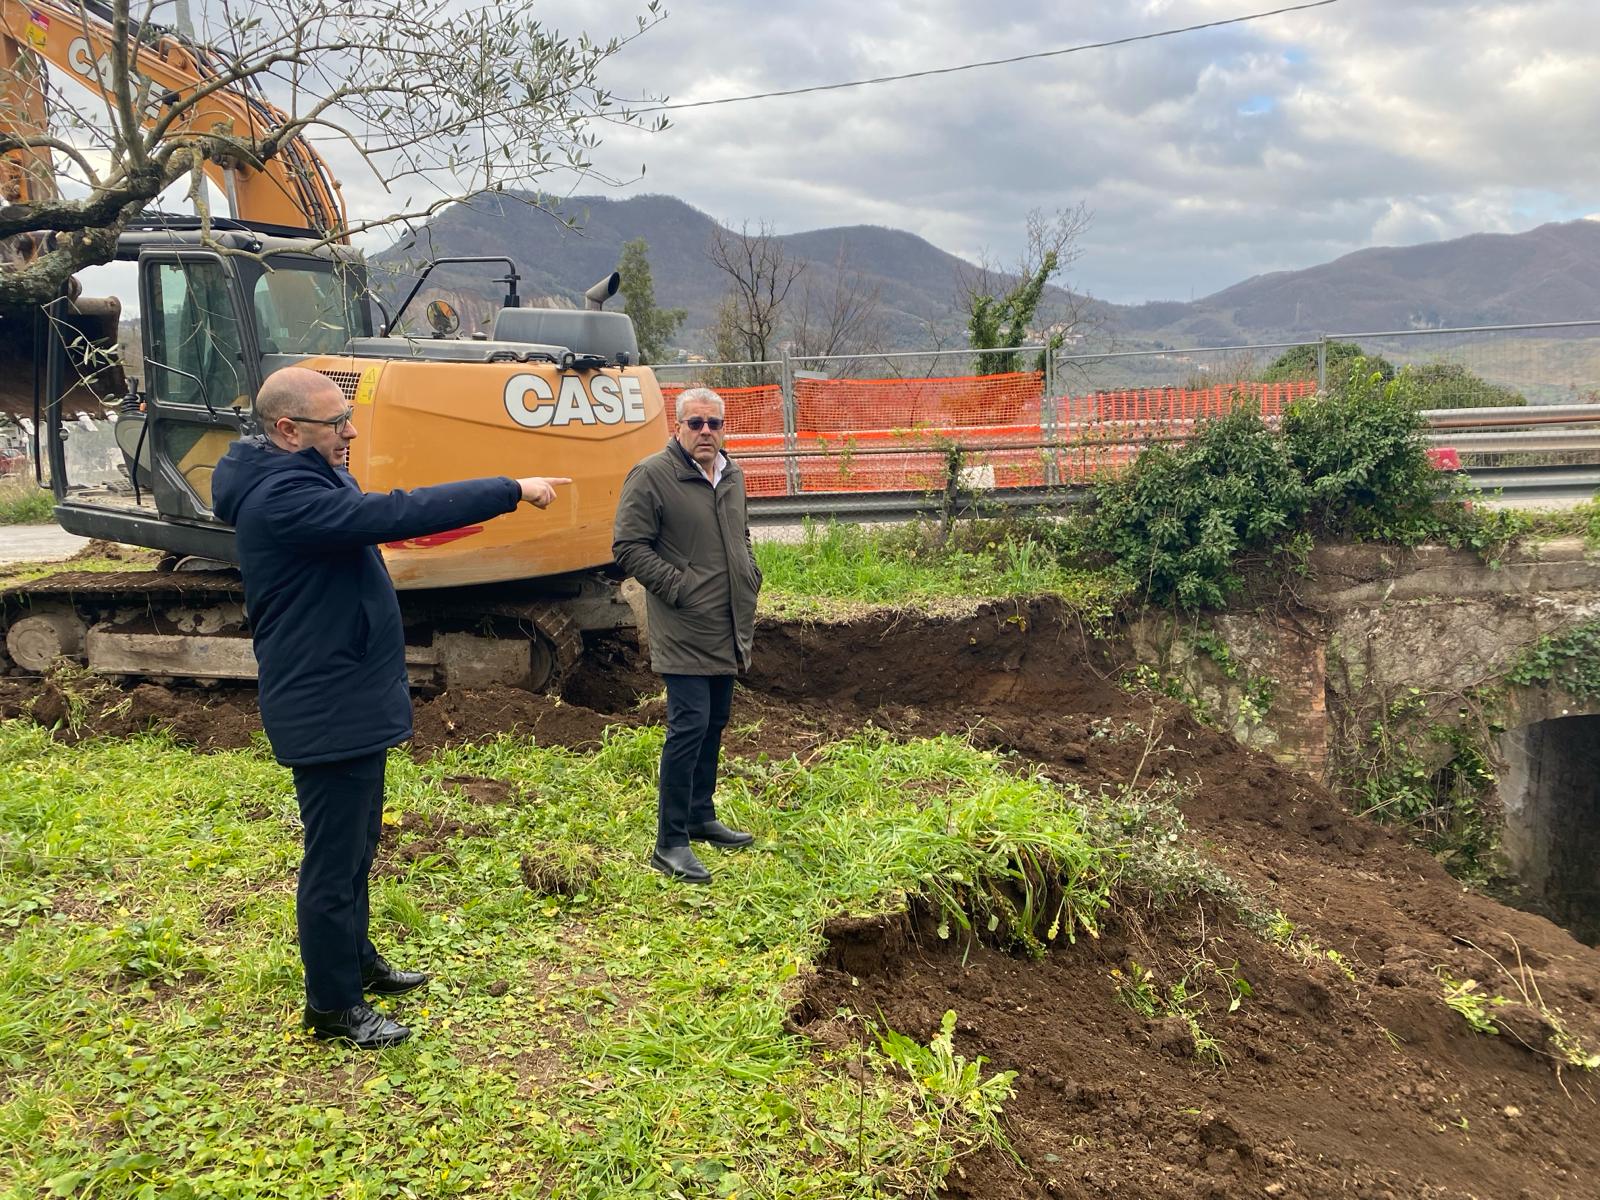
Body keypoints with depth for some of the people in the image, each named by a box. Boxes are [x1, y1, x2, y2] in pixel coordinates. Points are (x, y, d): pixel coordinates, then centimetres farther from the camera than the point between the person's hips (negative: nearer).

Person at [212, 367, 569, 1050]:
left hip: (352, 703, 11)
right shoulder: (283, 498, -25)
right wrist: (511, 492, -30)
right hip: (326, 712, -11)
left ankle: (357, 961, 40)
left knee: (357, 843, 23)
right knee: (334, 859, 1)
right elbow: (394, 515, -33)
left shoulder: (312, 479, 9)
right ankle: (333, 1007, 15)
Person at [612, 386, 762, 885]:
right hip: (684, 631, -8)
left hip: (728, 628, 8)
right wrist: (677, 585, -17)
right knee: (689, 726, -10)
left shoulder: (732, 475, 13)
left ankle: (701, 816, 32)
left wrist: (751, 573, 11)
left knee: (714, 723, 17)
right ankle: (670, 843, -3)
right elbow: (628, 546, -14)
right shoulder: (651, 476, -12)